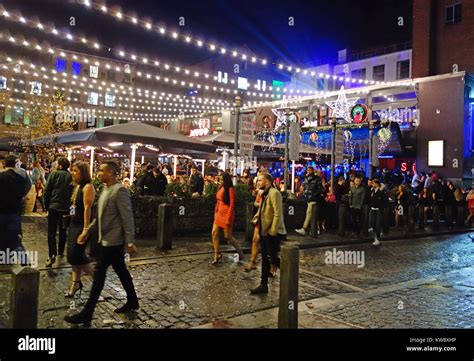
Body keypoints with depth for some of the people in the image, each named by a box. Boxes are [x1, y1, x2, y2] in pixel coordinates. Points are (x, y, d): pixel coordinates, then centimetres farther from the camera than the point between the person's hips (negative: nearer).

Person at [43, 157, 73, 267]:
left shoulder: (54, 174, -7)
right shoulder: (71, 176, -4)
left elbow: (47, 191, -6)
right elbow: (74, 192, -4)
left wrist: (46, 206, 2)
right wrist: (70, 204, 8)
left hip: (54, 207, -2)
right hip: (66, 208, 2)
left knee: (51, 232, 0)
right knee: (63, 231, 18)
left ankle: (52, 255, -12)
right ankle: (61, 252, 29)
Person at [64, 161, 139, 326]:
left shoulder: (119, 190, -18)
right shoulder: (106, 189, 12)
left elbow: (127, 217, -20)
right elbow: (101, 216, 18)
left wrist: (130, 241, -20)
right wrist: (87, 231, 11)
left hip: (112, 240, -9)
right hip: (106, 238, 9)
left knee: (99, 273, -4)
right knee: (121, 270, 16)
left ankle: (87, 313, 5)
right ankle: (132, 301, 29)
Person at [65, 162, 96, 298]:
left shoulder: (87, 187, -15)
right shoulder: (77, 186, 12)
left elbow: (87, 208, -20)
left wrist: (85, 229, -23)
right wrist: (72, 224, 15)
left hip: (82, 226, -9)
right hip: (73, 225, 9)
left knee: (77, 255, -7)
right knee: (72, 255, 11)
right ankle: (76, 283, 23)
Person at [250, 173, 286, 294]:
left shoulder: (274, 193, -17)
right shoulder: (264, 194, 12)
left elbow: (278, 214, -22)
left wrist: (273, 232, -22)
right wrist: (256, 218, 6)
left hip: (273, 233, -9)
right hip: (264, 231, 9)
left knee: (272, 258, -6)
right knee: (265, 258, 12)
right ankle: (263, 285, 20)